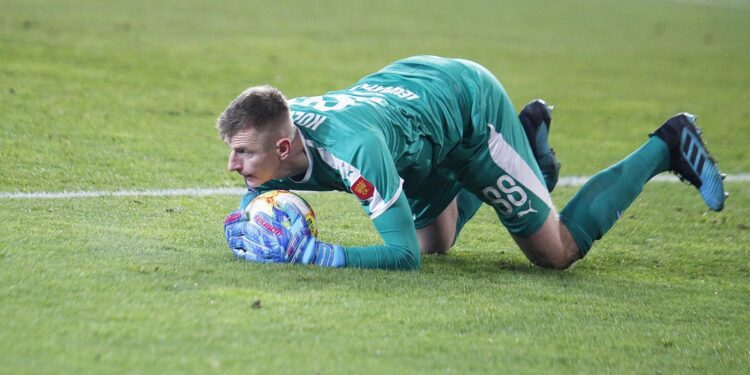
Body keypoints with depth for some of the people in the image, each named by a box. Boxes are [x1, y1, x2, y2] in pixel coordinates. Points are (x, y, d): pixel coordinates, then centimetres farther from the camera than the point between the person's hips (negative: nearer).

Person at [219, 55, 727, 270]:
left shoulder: (356, 149, -44)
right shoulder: (277, 126, -22)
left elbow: (403, 254, -42)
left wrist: (310, 252, -48)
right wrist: (245, 225, -26)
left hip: (470, 104, -7)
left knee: (559, 251, 3)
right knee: (437, 241, 26)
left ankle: (665, 148, 19)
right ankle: (527, 135, 39)